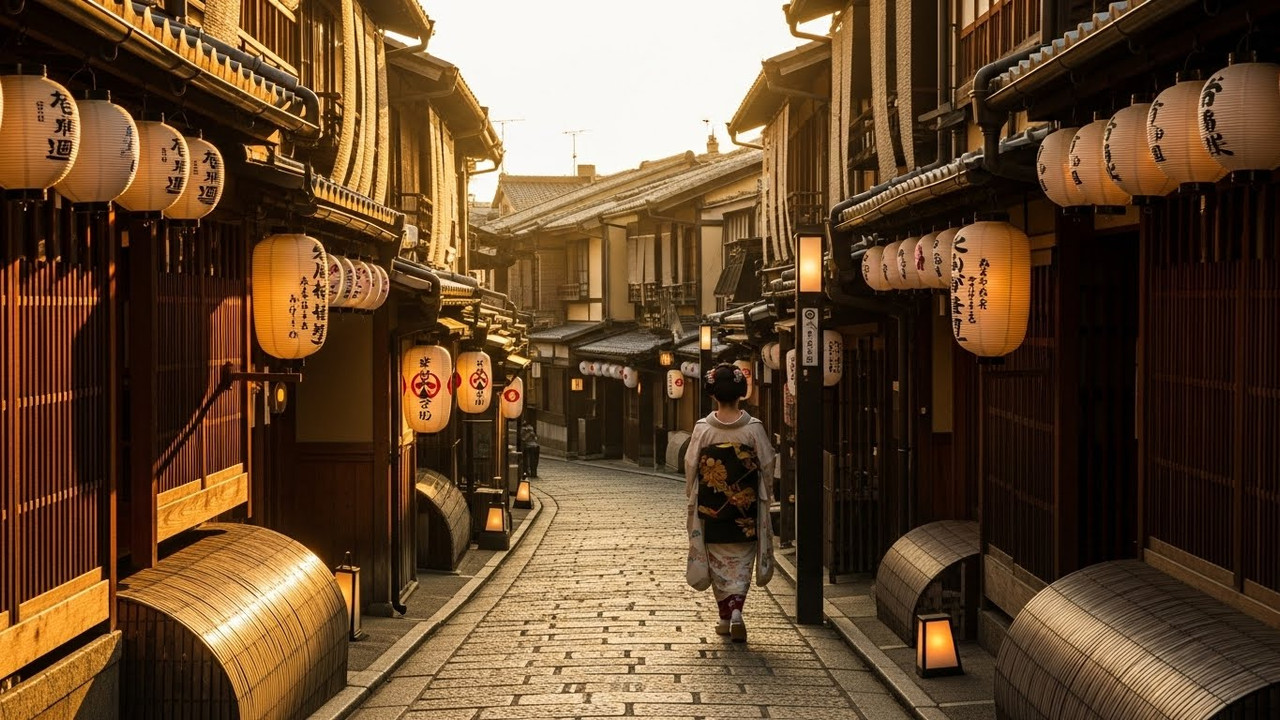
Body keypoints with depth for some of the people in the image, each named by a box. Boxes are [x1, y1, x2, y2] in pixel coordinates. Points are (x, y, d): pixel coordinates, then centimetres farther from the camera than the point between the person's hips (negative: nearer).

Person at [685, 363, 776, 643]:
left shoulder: (703, 428, -8)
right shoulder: (753, 428, -8)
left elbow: (690, 465, -3)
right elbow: (767, 464, -3)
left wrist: (692, 497, 11)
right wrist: (766, 496, 11)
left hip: (711, 507, 0)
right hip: (745, 509, 0)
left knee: (718, 560, 14)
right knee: (741, 561, 9)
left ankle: (725, 617, 18)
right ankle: (736, 611, -9)